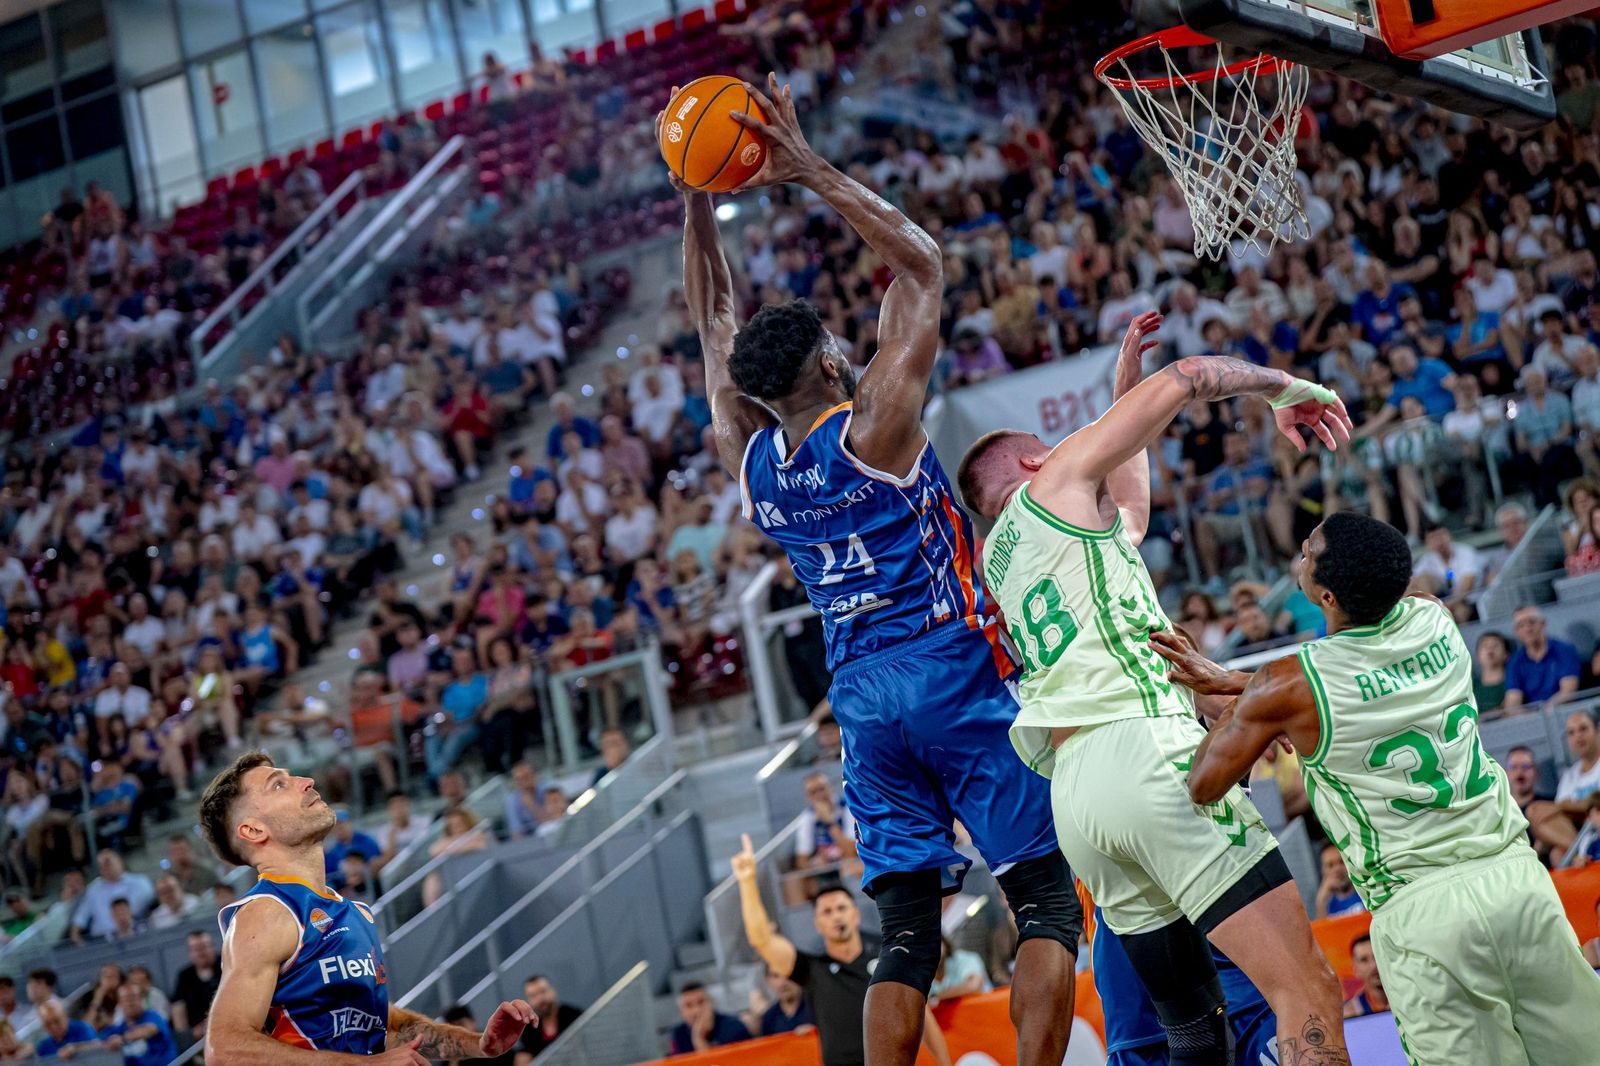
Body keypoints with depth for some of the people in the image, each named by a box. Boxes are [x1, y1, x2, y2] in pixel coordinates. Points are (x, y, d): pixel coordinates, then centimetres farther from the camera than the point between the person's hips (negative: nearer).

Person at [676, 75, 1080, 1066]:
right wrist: (813, 171, -6)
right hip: (955, 676, -6)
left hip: (865, 696, 6)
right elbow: (923, 265, -5)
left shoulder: (748, 456, 5)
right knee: (1049, 896, -2)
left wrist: (698, 201, 18)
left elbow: (719, 326, 19)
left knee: (907, 932, 6)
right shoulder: (873, 427, -9)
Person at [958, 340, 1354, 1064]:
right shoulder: (1056, 480, 11)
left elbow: (1127, 514, 45)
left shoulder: (993, 562, 30)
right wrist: (1284, 388, 22)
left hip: (1074, 794, 8)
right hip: (1145, 752, -8)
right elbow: (1182, 380, 6)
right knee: (1307, 994, -15)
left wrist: (1126, 381, 50)